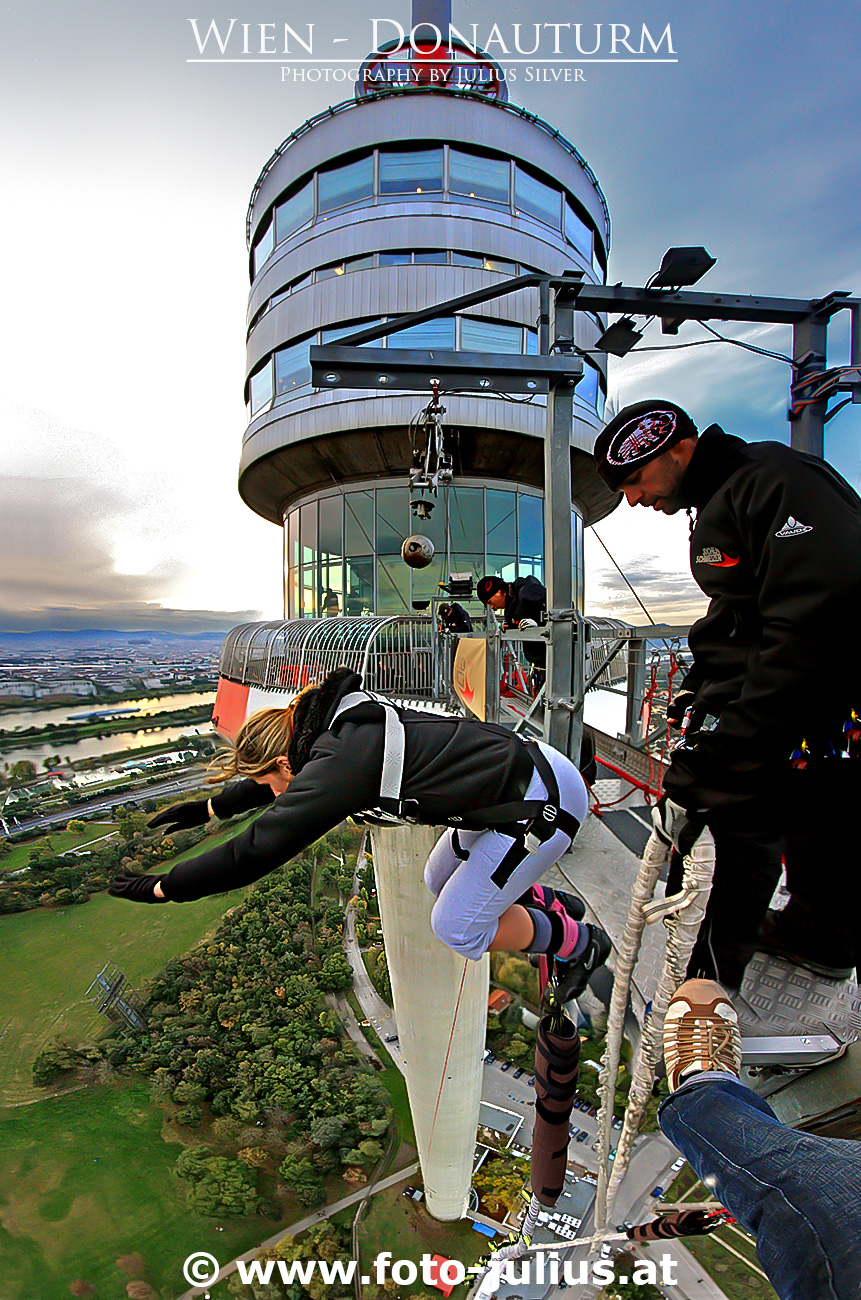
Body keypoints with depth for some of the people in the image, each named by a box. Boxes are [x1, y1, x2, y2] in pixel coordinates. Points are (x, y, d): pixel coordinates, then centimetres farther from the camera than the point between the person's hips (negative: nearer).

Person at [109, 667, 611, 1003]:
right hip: (525, 763, 9)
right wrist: (208, 807, 32)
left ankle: (575, 942, 23)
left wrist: (163, 888, -3)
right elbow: (284, 773, 23)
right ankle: (550, 908, 37)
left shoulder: (335, 769, -22)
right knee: (441, 881, 22)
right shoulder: (340, 728, 5)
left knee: (457, 927, 4)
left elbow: (253, 854, -17)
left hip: (543, 804, -9)